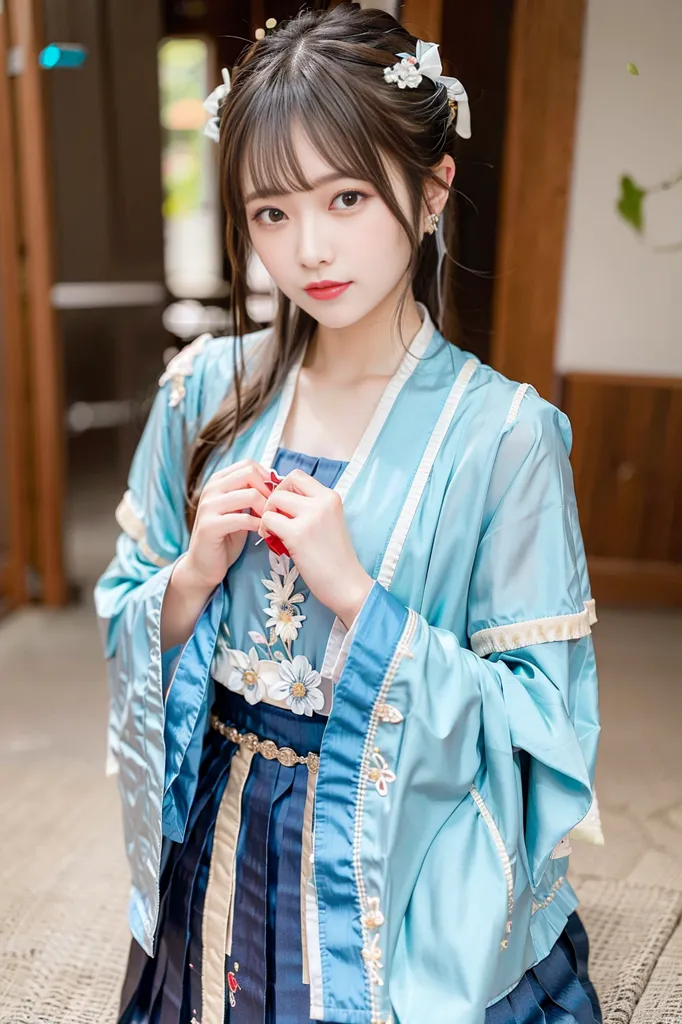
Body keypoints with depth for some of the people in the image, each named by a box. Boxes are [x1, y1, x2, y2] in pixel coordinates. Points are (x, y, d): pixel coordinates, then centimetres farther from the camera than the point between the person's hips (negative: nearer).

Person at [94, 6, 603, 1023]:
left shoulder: (503, 434, -18)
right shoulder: (204, 389, -6)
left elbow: (538, 719, -15)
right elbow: (126, 624, 3)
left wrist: (354, 591, -25)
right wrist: (196, 574, -18)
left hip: (404, 878, -3)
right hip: (218, 853, 4)